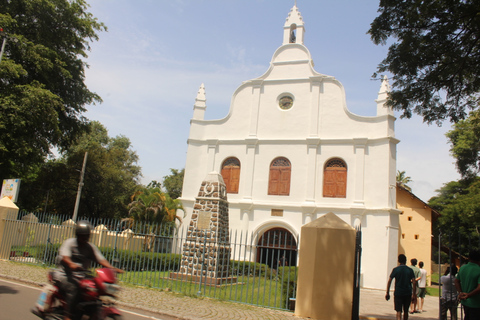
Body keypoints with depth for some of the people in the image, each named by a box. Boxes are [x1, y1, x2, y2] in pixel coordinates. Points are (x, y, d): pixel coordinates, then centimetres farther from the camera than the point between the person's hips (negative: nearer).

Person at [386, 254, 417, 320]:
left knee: (399, 311, -5)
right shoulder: (410, 270, 2)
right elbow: (414, 282, -5)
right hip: (408, 294, 2)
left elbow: (389, 281, -7)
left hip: (398, 293, -2)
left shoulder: (395, 269, -3)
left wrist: (387, 293, -1)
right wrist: (414, 294, -2)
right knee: (406, 311, 17)